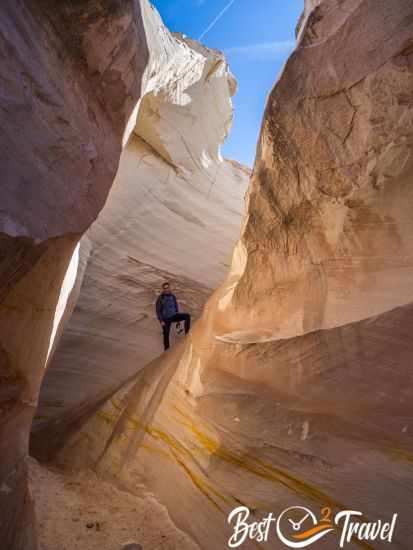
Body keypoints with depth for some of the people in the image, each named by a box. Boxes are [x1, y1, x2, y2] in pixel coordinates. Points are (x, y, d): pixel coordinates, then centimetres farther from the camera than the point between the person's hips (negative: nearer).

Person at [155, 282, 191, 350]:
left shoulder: (173, 296, 3)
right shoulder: (160, 298, -9)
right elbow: (158, 311, -7)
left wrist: (178, 318, 14)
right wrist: (161, 321, -15)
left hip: (174, 316, 4)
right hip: (166, 319, -3)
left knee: (187, 316, -16)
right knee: (166, 334, 0)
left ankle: (187, 334, -16)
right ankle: (166, 349, 17)